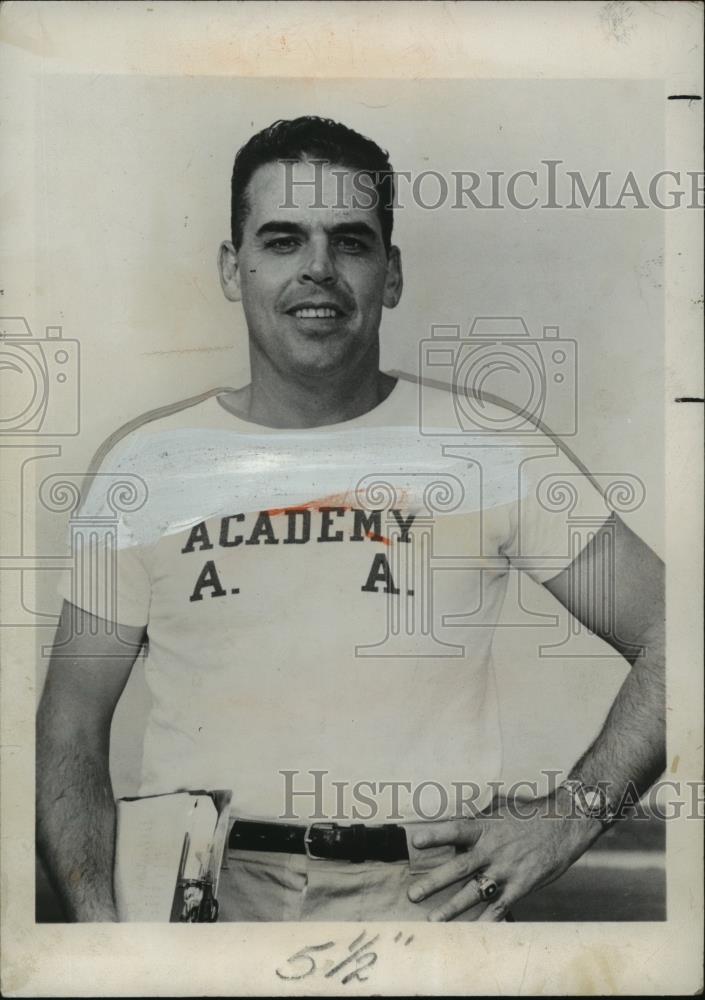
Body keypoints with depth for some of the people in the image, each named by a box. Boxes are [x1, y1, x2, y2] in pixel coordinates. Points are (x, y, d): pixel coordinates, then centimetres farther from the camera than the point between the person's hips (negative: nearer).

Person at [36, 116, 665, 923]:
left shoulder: (491, 447, 1)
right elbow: (70, 733, 8)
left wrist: (572, 813, -6)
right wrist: (99, 916, -6)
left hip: (428, 886, -2)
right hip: (199, 880, 3)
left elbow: (671, 640, 5)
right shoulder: (143, 462, 5)